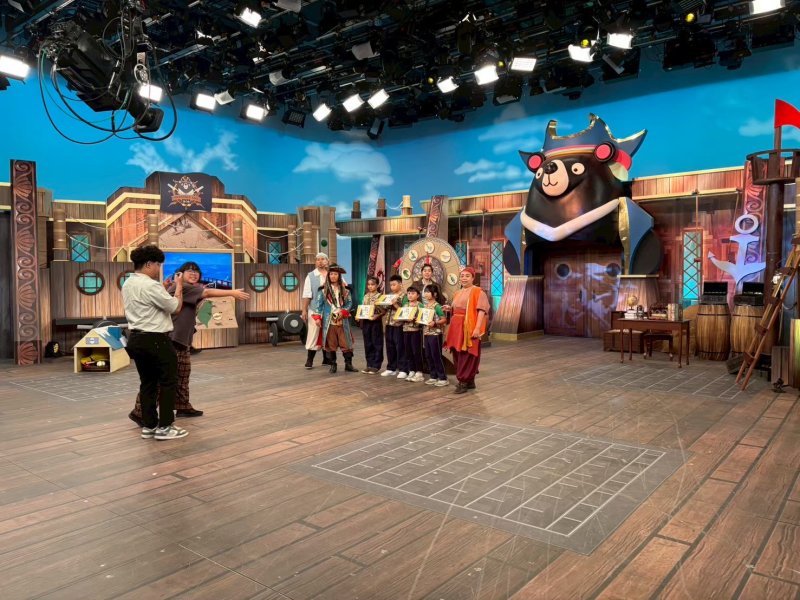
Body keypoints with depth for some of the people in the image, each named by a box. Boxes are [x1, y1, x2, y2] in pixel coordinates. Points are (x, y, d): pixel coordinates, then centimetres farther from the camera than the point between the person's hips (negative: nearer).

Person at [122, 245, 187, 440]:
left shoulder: (128, 285, 12)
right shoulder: (151, 286, -18)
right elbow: (176, 308, -13)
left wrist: (166, 288, 15)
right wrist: (179, 286, 0)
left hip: (136, 339, 9)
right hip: (155, 340, -9)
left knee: (147, 383, 14)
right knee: (168, 382, 2)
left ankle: (148, 426, 18)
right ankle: (164, 427, 4)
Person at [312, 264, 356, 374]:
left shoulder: (345, 289, 6)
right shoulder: (323, 290, 3)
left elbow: (349, 303, 5)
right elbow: (318, 304, 1)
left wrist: (343, 312, -10)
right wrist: (317, 317, -8)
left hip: (342, 321, 1)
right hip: (329, 321, -1)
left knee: (346, 343, 1)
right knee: (330, 344, 4)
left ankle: (348, 364, 11)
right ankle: (332, 365, 14)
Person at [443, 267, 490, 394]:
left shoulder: (478, 292, -7)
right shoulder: (458, 293, 18)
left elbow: (481, 310, -15)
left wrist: (477, 328, -23)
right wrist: (449, 308, 8)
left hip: (469, 327, -8)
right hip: (457, 326, 8)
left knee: (467, 355, -4)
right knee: (457, 354, 10)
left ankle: (464, 381, 2)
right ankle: (470, 381, 20)